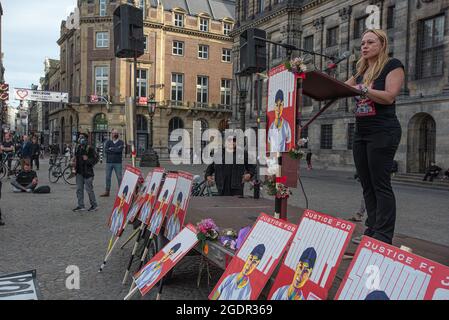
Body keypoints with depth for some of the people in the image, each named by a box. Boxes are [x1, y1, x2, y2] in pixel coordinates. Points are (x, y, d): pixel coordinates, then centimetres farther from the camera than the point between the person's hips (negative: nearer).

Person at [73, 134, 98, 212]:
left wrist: (87, 160, -24)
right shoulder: (78, 148, 12)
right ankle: (81, 206, 18)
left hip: (87, 172, -7)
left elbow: (96, 159, -11)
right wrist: (75, 167, 15)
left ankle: (94, 205, 12)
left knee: (89, 189, -2)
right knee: (79, 189, 9)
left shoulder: (90, 149, -10)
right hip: (79, 172, 7)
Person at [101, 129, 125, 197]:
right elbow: (106, 150, -7)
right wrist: (116, 149, -11)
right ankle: (107, 192, 16)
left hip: (118, 163, -3)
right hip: (109, 162, 3)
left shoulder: (121, 142, 4)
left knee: (119, 177, -2)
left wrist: (111, 149, -7)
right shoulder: (108, 142, 10)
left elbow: (120, 150, -15)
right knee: (108, 177, 7)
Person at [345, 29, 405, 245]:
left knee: (381, 185, -9)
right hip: (361, 133, 7)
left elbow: (389, 96, -13)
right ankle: (372, 232, 12)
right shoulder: (361, 72, 20)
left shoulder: (393, 65, -1)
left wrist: (362, 89, -23)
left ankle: (384, 238, -6)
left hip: (383, 132, -7)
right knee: (367, 186, 6)